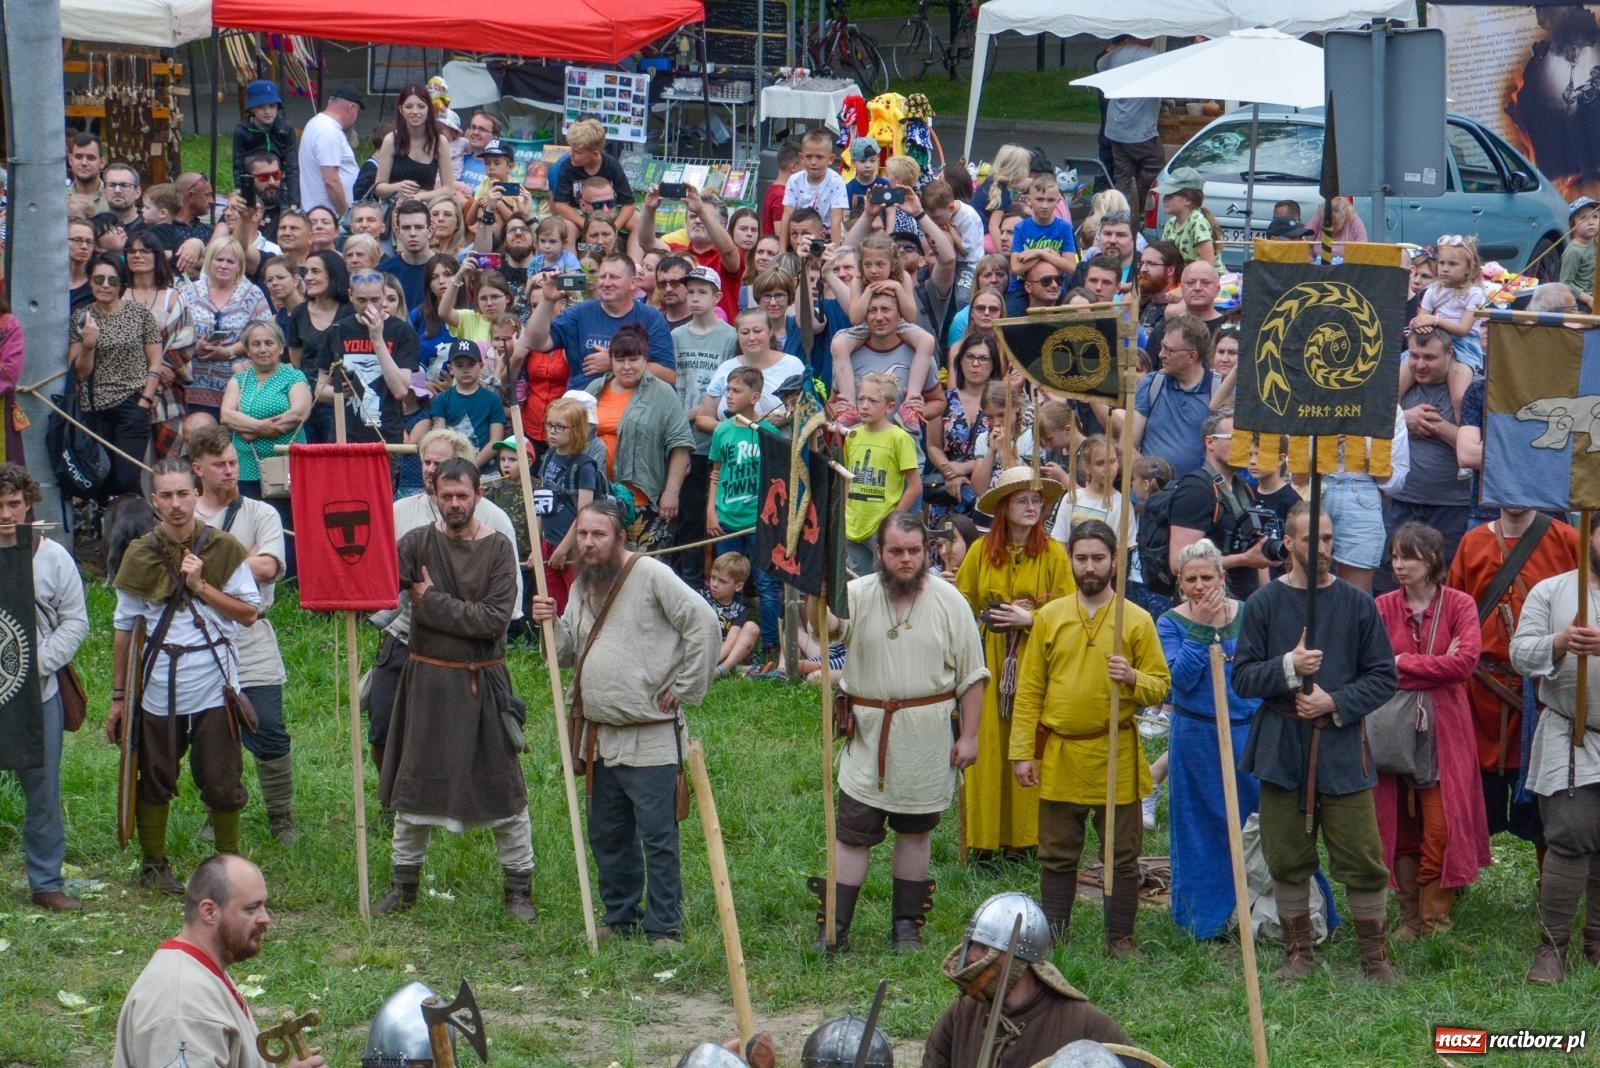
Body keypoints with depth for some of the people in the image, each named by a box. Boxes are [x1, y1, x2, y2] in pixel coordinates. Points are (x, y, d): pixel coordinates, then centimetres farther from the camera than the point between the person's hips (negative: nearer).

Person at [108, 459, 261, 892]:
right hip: (159, 690, 1)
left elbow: (249, 613, -3)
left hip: (214, 689, -1)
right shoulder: (140, 556, 2)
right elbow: (125, 629, 7)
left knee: (221, 785, 1)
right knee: (155, 781, 8)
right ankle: (153, 863, 22)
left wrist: (201, 586, -14)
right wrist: (119, 696, 6)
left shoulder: (224, 549, -1)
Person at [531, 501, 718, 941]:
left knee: (657, 836, -6)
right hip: (598, 737, 8)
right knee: (607, 835, 14)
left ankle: (664, 927, -1)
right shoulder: (583, 586, 15)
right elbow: (568, 654, 18)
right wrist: (552, 625, -2)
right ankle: (620, 918, 25)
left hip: (650, 739, -8)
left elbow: (704, 623, -14)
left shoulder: (651, 576, -9)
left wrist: (685, 688, -10)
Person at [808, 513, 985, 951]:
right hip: (868, 734, 0)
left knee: (915, 830, 11)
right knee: (852, 832, -1)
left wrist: (968, 736, -1)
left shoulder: (949, 601, 0)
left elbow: (971, 675, 3)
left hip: (927, 738, 0)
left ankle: (907, 923, 22)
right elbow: (829, 624, -23)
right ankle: (834, 927, 3)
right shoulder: (859, 595, -1)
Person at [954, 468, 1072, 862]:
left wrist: (1029, 618, -12)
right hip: (988, 662, 1)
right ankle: (984, 839, 5)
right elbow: (962, 604, 10)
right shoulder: (981, 551, 5)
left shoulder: (1053, 553, 1)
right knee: (986, 747, -1)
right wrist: (991, 617, -6)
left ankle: (1022, 837, 5)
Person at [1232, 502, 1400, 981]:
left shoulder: (1356, 603, 4)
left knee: (1363, 859, -3)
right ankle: (1297, 955, 17)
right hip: (1282, 748, 1)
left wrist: (1336, 703, -9)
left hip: (1342, 747, 0)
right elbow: (1242, 677, 1)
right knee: (1287, 860, 5)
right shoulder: (1264, 603, 3)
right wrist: (1289, 667, -16)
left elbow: (1384, 676, 5)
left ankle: (1375, 957, 6)